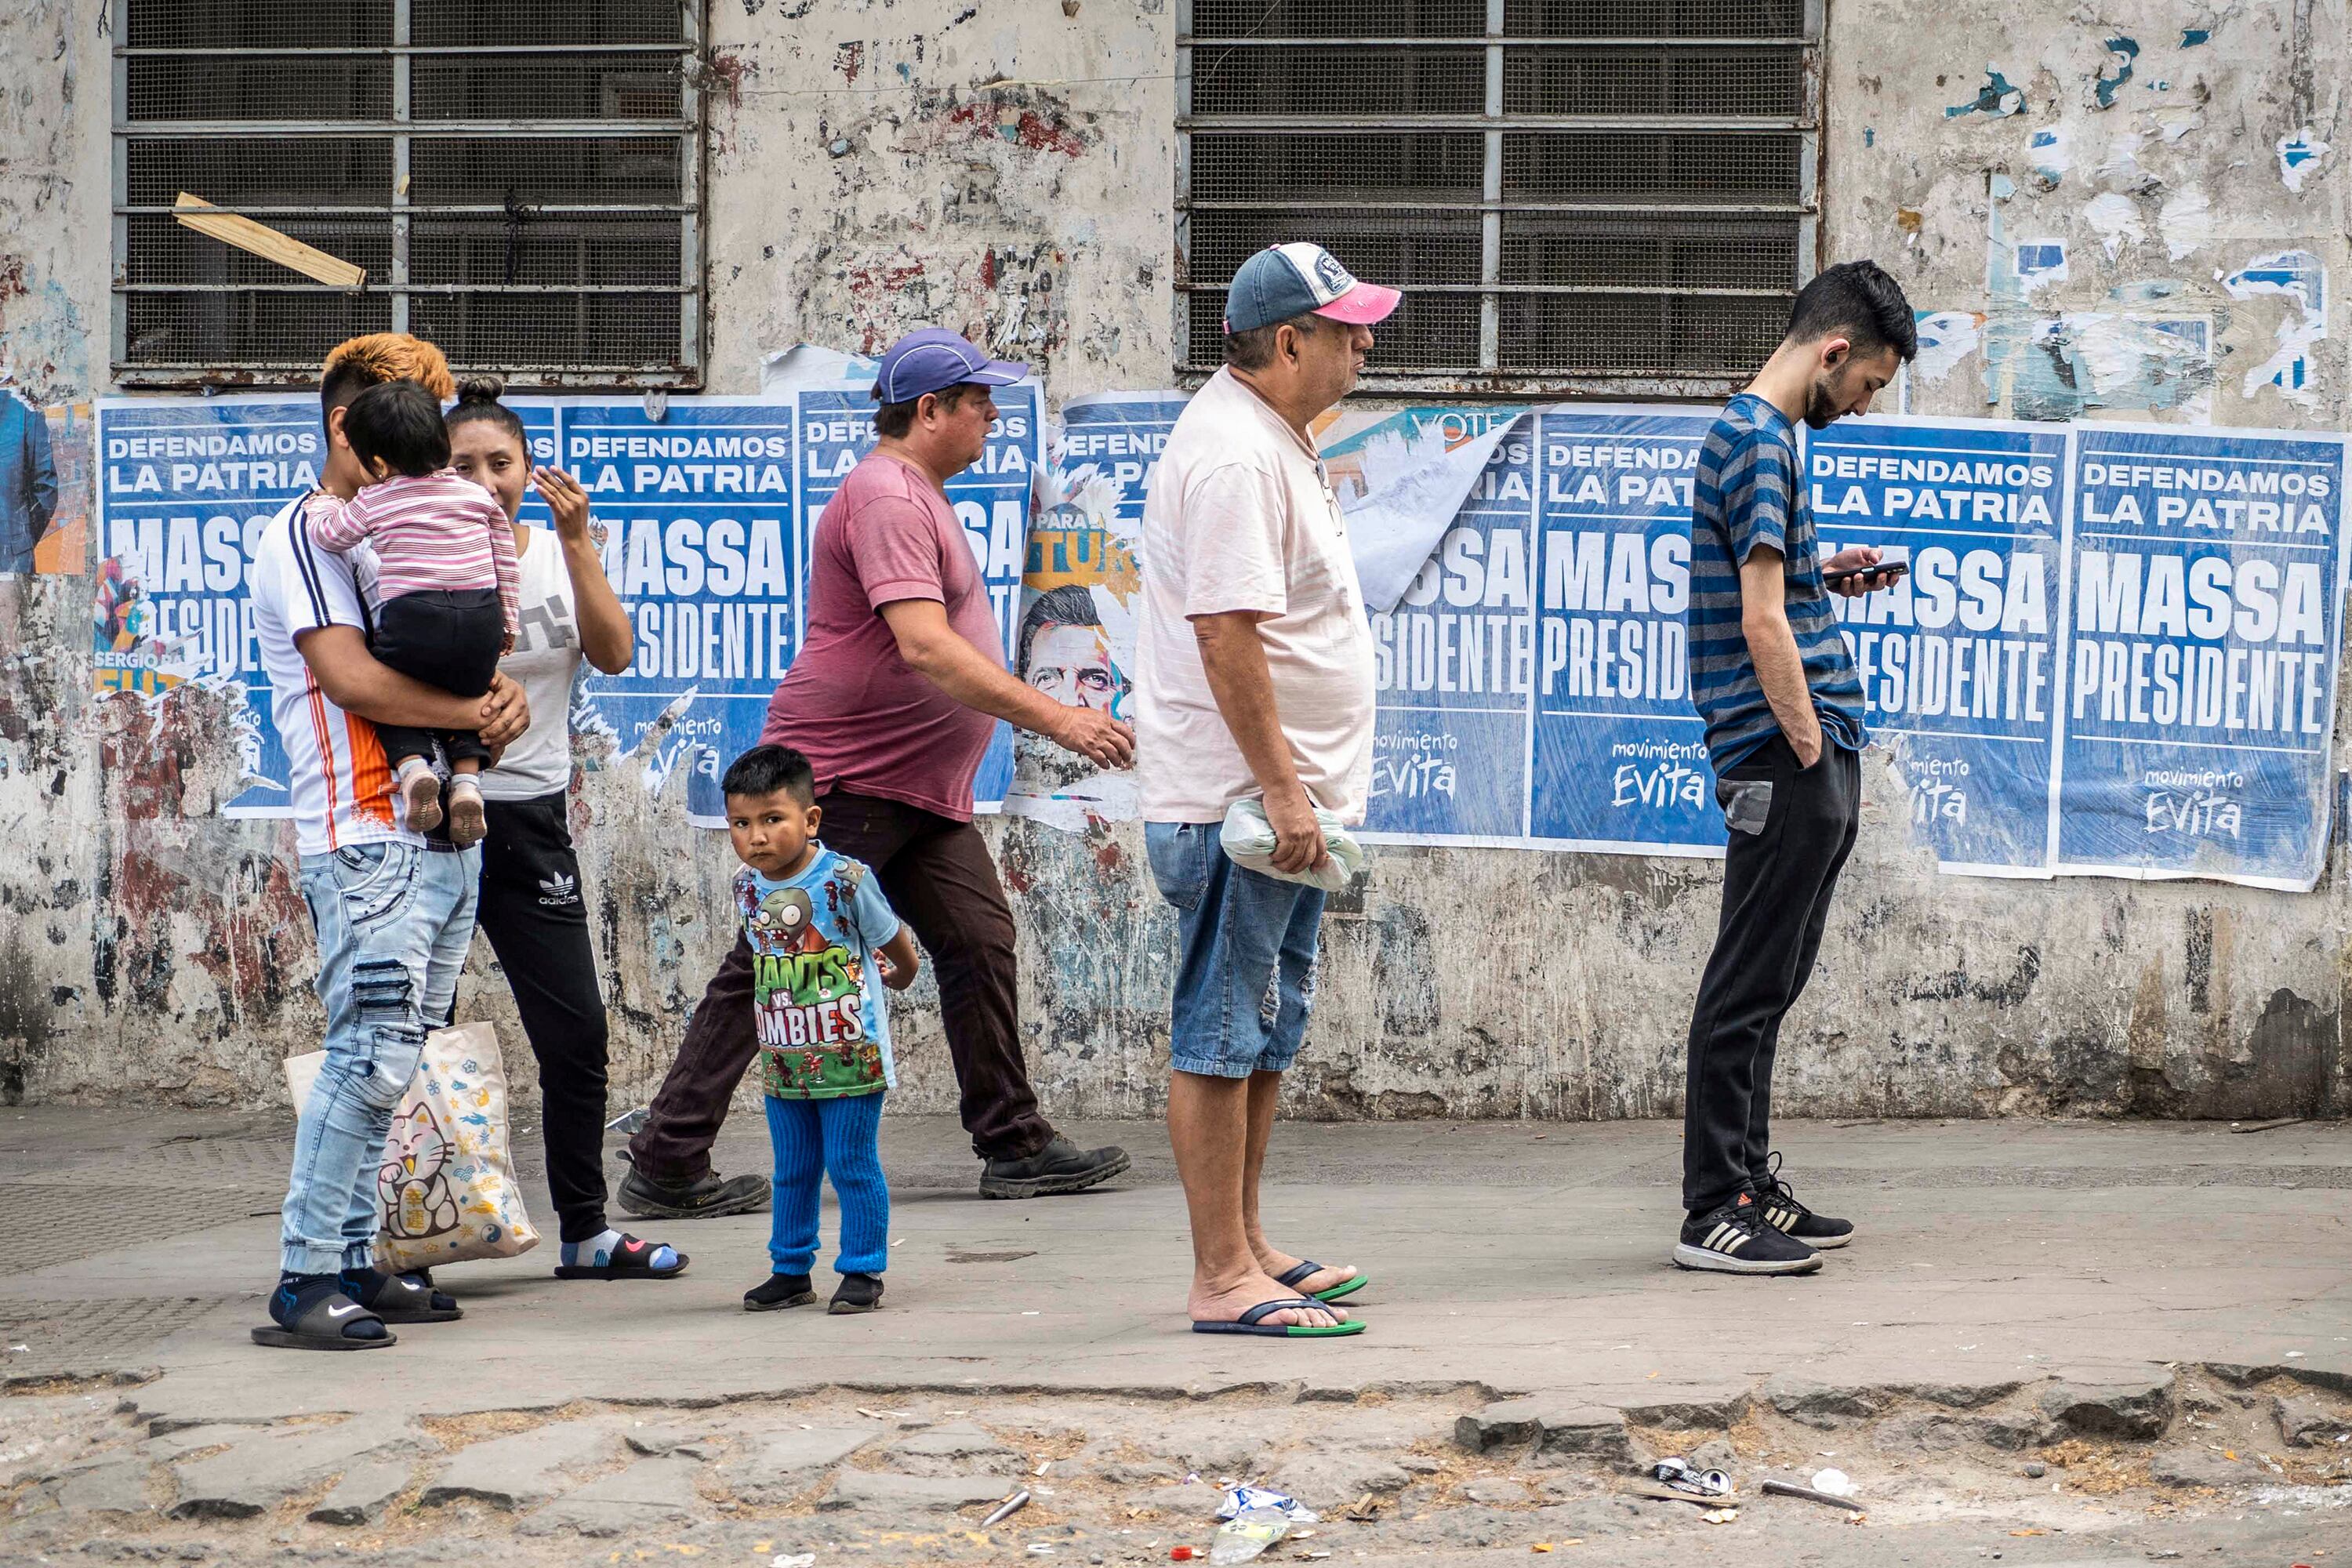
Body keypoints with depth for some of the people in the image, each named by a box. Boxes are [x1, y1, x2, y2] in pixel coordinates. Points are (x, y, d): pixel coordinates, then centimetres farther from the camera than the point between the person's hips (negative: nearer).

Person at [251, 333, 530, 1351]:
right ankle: (304, 1282, -12)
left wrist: (501, 695, -4)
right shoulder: (308, 534, -4)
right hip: (367, 837, -9)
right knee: (370, 1057, -14)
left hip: (444, 834, 9)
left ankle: (353, 1262, 12)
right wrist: (474, 712, -10)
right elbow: (350, 676, -15)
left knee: (393, 1064, 8)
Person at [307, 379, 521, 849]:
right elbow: (504, 562, 18)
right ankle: (468, 776, 3)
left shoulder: (375, 501, 1)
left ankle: (412, 763, -7)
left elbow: (328, 535, 14)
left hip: (412, 620, -3)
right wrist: (506, 619, 28)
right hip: (482, 616, 3)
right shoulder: (478, 495, 12)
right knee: (468, 697, 24)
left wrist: (324, 505, 34)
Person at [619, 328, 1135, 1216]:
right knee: (765, 974, -5)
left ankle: (1013, 1146, 12)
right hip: (840, 780, -10)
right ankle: (665, 1169, 0)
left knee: (979, 944, 6)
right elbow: (925, 648, -28)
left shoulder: (918, 494, 17)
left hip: (919, 788, 10)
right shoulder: (885, 497, -17)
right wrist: (1053, 719, -30)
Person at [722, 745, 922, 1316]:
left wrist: (899, 977, 17)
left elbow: (894, 943, 1)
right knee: (792, 1171, 14)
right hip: (783, 1059, 5)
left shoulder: (845, 880, -16)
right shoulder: (746, 888, 0)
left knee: (852, 1166, 0)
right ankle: (791, 1269, 24)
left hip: (851, 1055, -5)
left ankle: (863, 1271, 9)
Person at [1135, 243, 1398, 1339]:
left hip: (1284, 797, 11)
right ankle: (1222, 1279, -5)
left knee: (1265, 1037, 16)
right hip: (1238, 798, -11)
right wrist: (1278, 787, -25)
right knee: (1221, 1039, -7)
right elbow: (1226, 634, -24)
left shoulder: (1270, 440, 17)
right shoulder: (1232, 455, -18)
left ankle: (1247, 1250, 25)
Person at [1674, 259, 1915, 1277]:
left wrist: (1827, 576, 15)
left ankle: (1749, 1186, 22)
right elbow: (1762, 626, -20)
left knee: (1766, 983, 15)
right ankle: (1714, 1212, -5)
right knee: (1750, 985, -7)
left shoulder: (1755, 435, 18)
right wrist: (1812, 747, -16)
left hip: (1805, 770, 10)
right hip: (1787, 764, -10)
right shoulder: (1759, 444, -14)